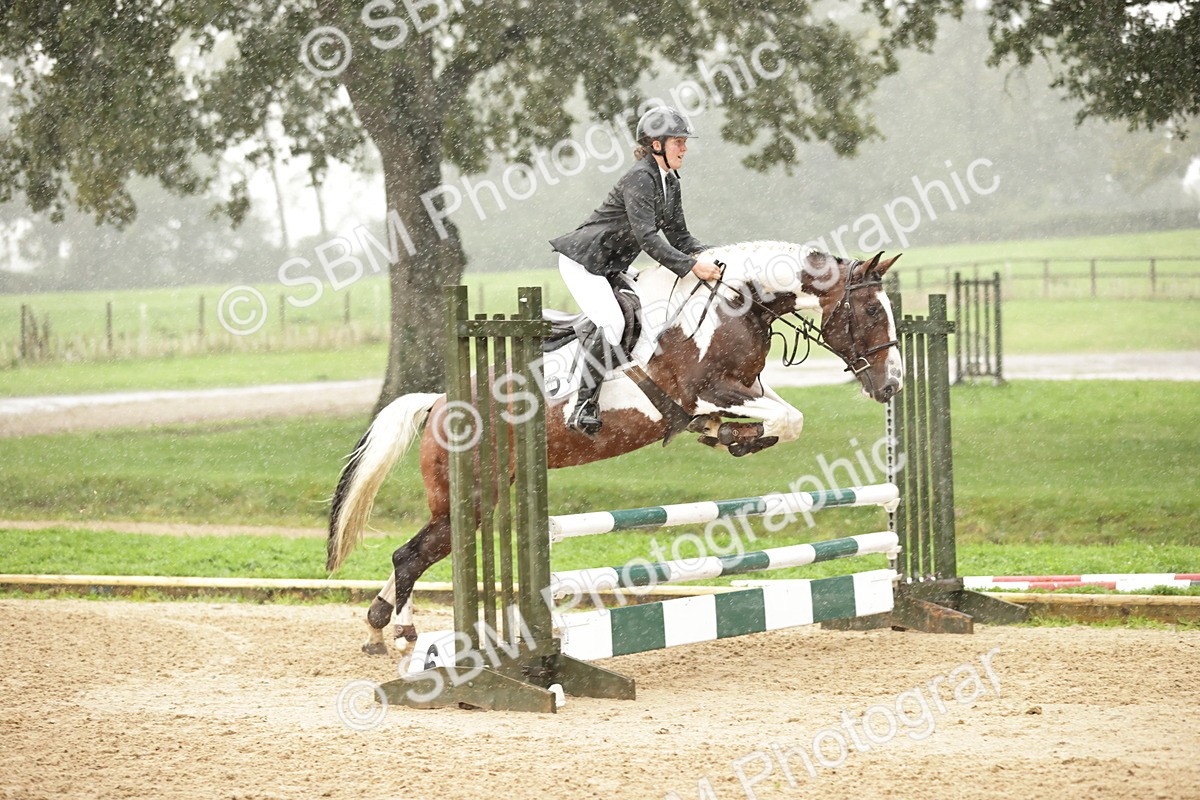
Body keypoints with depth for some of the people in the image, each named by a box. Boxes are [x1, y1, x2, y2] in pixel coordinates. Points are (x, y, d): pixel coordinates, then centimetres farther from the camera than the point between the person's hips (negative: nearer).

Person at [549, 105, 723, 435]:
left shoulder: (670, 182, 9)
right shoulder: (640, 178, -20)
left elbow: (678, 235, 12)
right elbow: (646, 237, -29)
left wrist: (712, 255, -4)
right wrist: (691, 266, -32)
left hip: (610, 267, 10)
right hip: (582, 259, -10)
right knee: (611, 323, -23)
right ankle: (584, 406, -22)